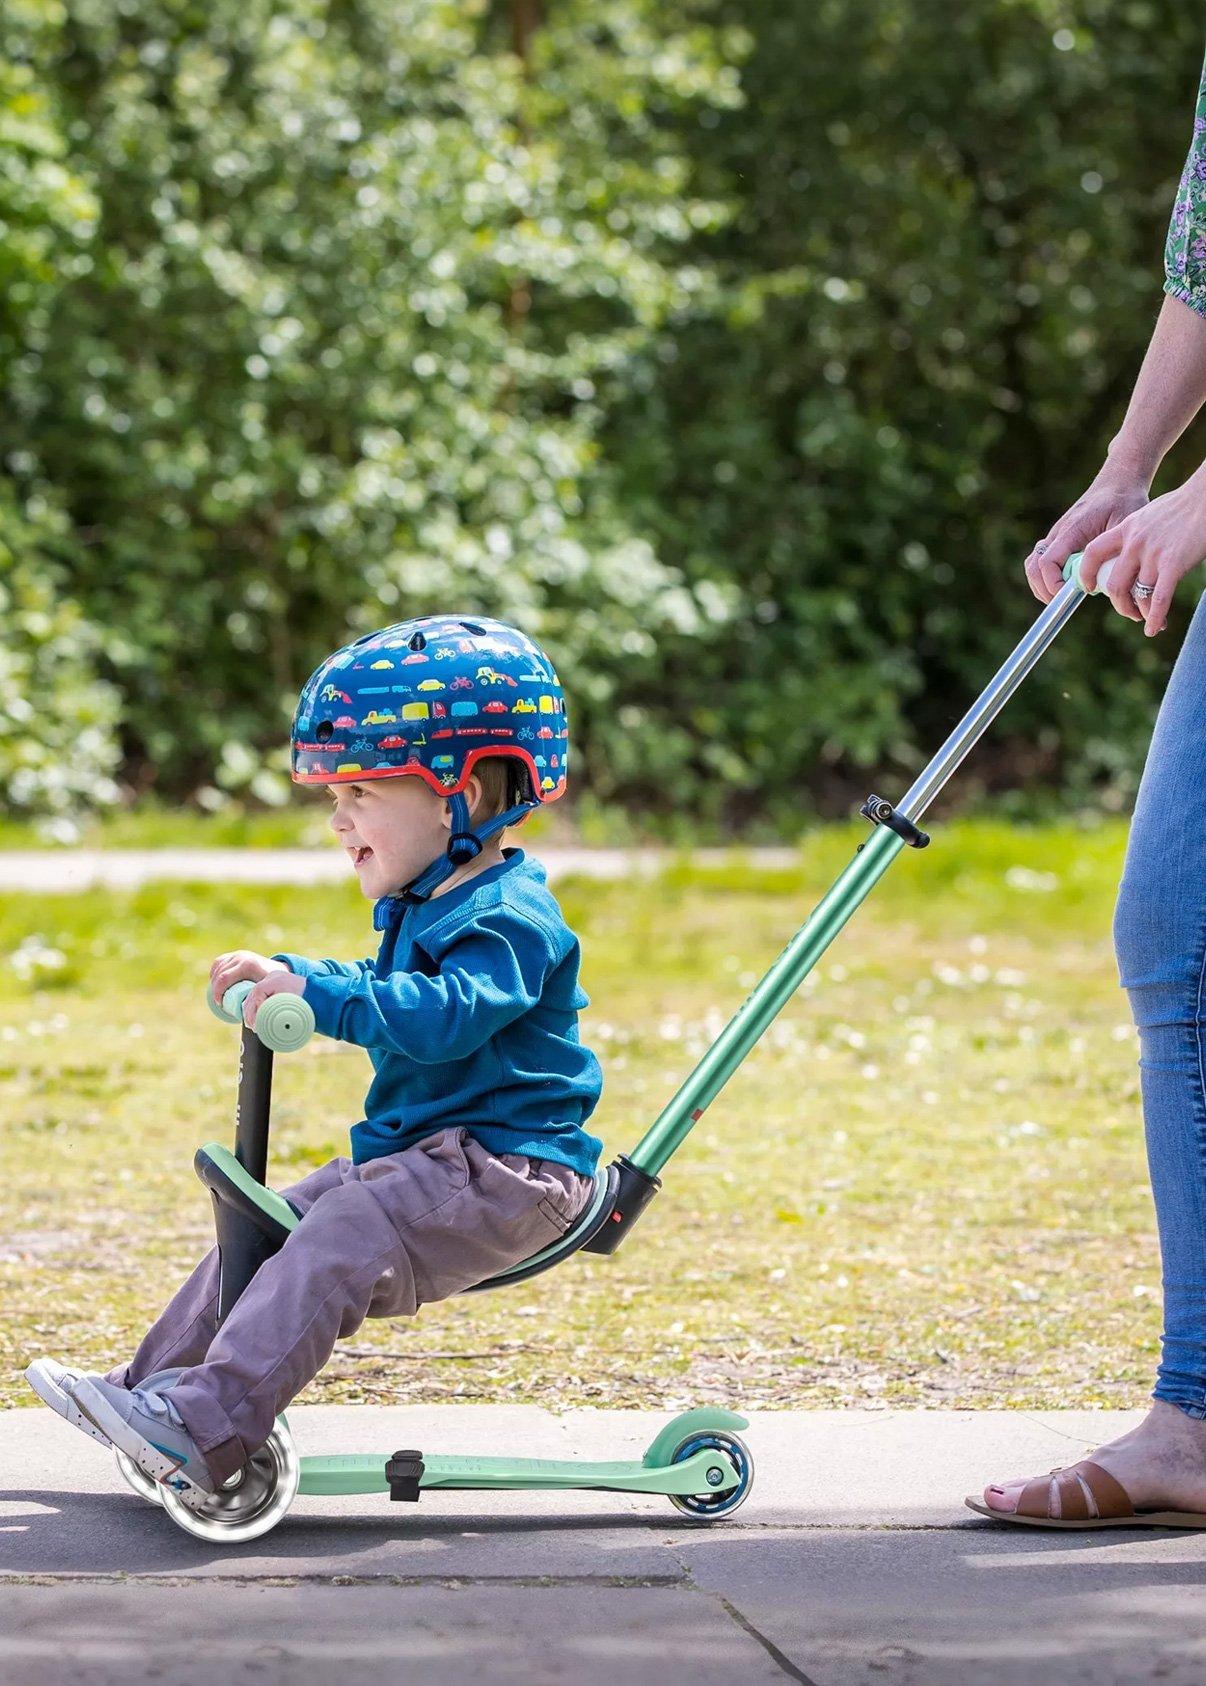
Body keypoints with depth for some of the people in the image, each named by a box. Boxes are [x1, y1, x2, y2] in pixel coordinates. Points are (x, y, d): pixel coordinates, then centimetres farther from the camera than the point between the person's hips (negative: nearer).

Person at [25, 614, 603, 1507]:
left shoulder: (510, 918, -16)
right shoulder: (426, 908, 18)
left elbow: (442, 1016, -32)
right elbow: (388, 997, 35)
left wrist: (317, 994, -32)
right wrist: (282, 971, 21)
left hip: (503, 1171, -11)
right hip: (417, 1155, 11)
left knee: (340, 1244, -28)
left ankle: (204, 1432, -36)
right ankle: (152, 1389, 13)